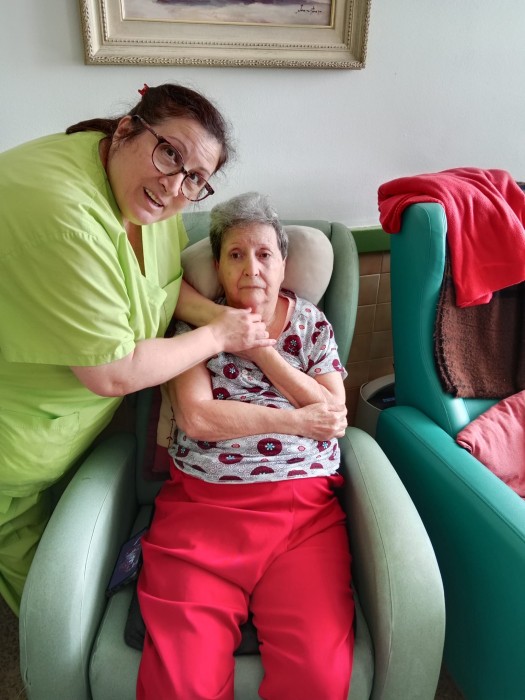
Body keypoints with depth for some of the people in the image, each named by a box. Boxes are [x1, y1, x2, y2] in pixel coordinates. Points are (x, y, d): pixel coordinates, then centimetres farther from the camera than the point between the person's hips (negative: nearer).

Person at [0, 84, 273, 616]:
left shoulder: (153, 191, -10)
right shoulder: (63, 213, -38)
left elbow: (163, 279, 7)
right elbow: (113, 375, -32)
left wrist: (210, 311, -13)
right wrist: (216, 336, -20)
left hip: (82, 416, 8)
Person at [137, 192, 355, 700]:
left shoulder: (311, 323, 14)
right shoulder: (195, 324, 9)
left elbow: (333, 412, 2)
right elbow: (196, 417, -5)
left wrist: (261, 349, -4)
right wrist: (297, 419, -4)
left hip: (305, 507, 2)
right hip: (200, 502, -1)